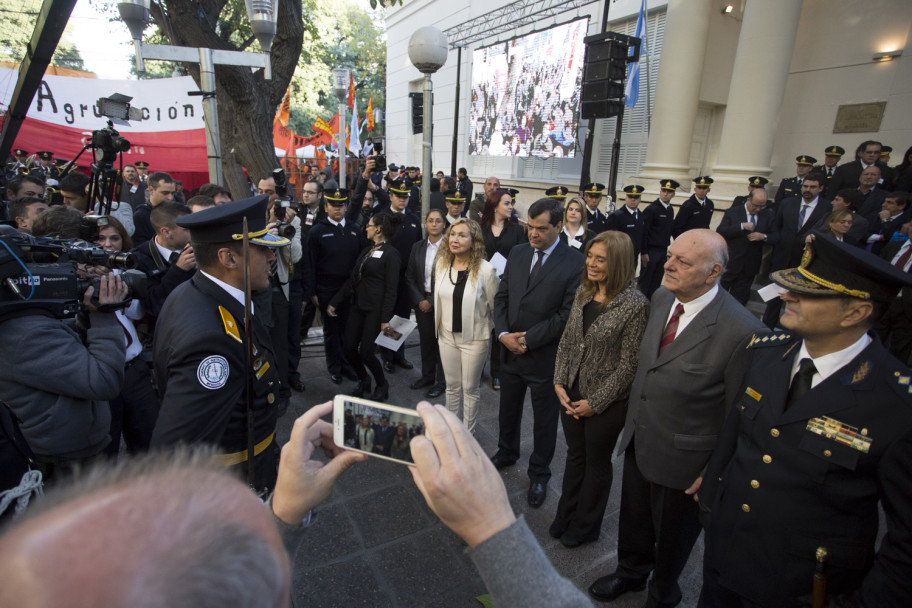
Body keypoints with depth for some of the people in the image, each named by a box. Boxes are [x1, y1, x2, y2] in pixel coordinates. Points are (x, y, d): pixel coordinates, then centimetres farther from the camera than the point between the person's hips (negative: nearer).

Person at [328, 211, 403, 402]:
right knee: (349, 349, 5)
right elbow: (352, 279, 16)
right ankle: (363, 380, 31)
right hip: (358, 306, 7)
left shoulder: (390, 253, -9)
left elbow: (391, 289, -13)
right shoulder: (366, 251, 15)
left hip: (375, 309, -7)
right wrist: (334, 302, 12)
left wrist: (385, 318, -17)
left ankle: (382, 385, 21)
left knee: (365, 352, -4)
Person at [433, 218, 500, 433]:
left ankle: (467, 434, 31)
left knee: (470, 388, 12)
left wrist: (497, 335, 1)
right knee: (452, 386, 19)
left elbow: (496, 306, -9)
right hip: (447, 335, 5)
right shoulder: (441, 264, -3)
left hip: (474, 338, -4)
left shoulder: (486, 270, -20)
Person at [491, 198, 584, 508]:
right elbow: (501, 296, 5)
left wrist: (528, 340, -17)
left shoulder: (575, 262, -15)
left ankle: (539, 473, 37)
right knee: (508, 409, 23)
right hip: (510, 351, 5)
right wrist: (503, 334, -10)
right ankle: (506, 452, 50)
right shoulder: (517, 253, 3)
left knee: (545, 419, 15)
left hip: (546, 357, -5)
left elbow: (567, 315, -17)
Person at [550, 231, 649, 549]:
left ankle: (585, 525, 40)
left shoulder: (635, 304, -19)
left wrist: (595, 402, -14)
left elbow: (628, 364, -17)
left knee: (597, 463, 17)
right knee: (574, 456, 23)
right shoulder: (584, 292, 0)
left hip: (606, 403, -5)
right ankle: (565, 516, 44)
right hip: (571, 394, 5)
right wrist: (559, 382, -2)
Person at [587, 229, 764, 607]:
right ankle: (630, 572, 59)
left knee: (671, 536, 23)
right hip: (638, 441, 6)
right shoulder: (661, 298, -7)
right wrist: (633, 420, 10)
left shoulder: (741, 331, -28)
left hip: (681, 462, -5)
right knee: (633, 520, 28)